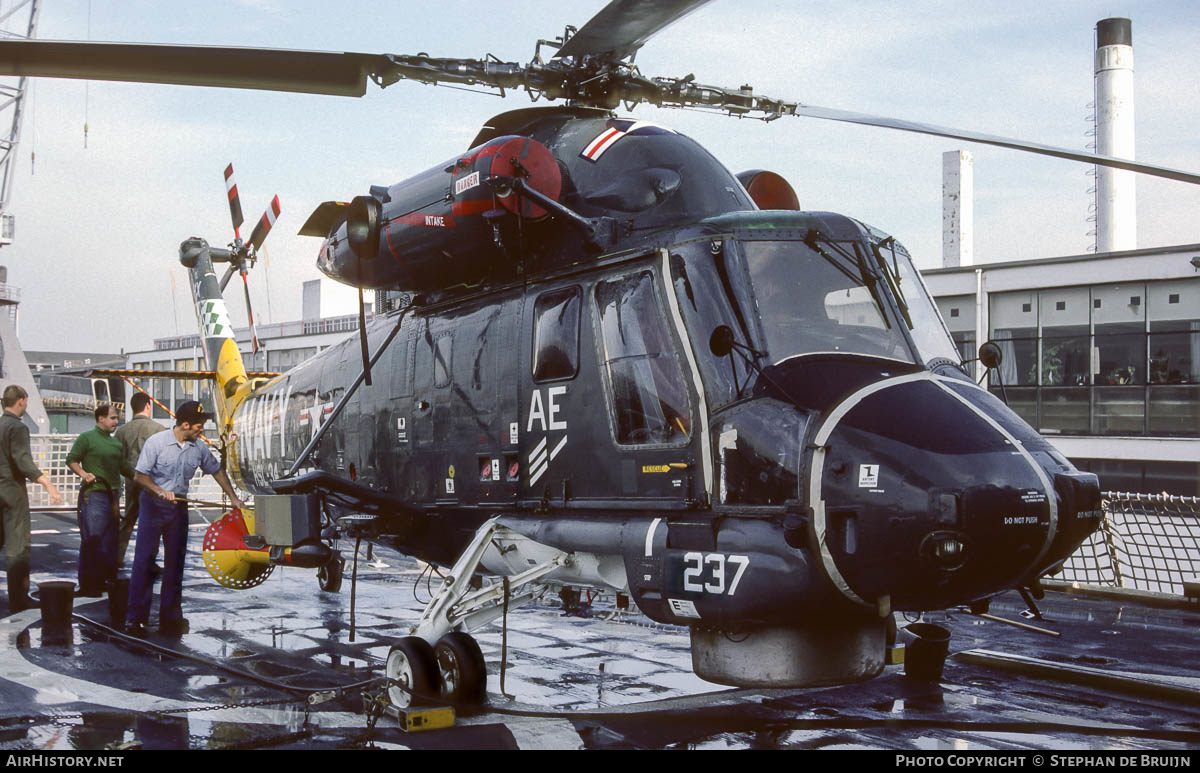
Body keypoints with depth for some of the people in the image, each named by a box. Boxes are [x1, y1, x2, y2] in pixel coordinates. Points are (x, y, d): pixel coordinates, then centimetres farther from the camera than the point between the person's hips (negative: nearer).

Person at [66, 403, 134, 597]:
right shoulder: (87, 438, -3)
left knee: (110, 541, 11)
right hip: (93, 494, -8)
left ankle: (107, 578, 20)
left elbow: (123, 467, 24)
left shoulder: (116, 443, 18)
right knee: (92, 540, -8)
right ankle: (88, 586, -4)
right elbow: (71, 459, -6)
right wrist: (83, 473, -21)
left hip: (112, 495, 8)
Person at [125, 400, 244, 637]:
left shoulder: (199, 448, 1)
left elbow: (217, 471, 16)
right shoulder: (157, 442, -12)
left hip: (179, 507, 4)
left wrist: (234, 498, 13)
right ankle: (136, 617, 1)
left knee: (175, 562, 6)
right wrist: (161, 492, -24)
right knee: (144, 559, -4)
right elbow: (139, 476, -10)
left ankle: (170, 618, 13)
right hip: (153, 504, -4)